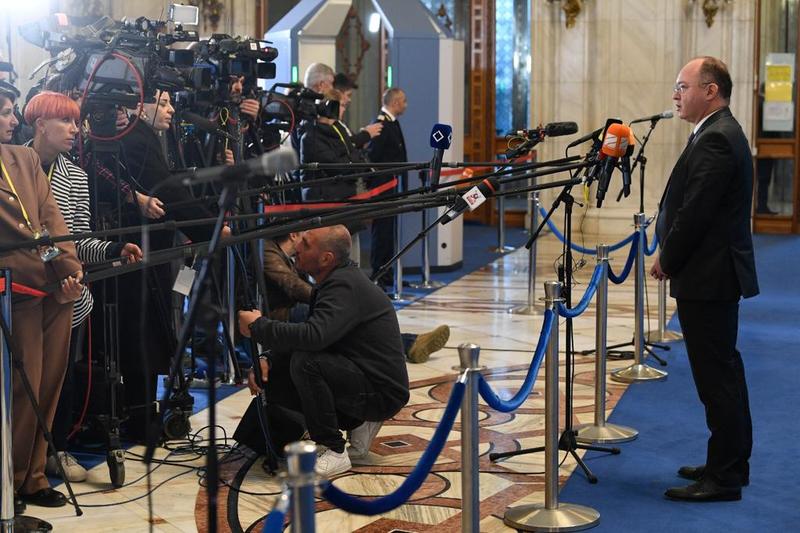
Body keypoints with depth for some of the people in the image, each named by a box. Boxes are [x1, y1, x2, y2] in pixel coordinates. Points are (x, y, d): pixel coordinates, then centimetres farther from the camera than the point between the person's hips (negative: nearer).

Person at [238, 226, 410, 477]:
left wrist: (258, 326, -23)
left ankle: (334, 452, -15)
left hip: (382, 392, -10)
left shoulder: (346, 286, -23)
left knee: (305, 362, -27)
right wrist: (268, 359, -5)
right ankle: (359, 423, 16)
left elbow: (314, 336, -37)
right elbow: (307, 332, 13)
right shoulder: (336, 279, 8)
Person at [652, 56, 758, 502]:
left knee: (716, 377, -5)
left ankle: (723, 477, 0)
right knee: (723, 373, 17)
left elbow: (695, 213, -22)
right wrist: (671, 256, 10)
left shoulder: (715, 139, -18)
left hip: (708, 278, -11)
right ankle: (731, 463, 27)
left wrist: (667, 261, -9)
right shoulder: (723, 133, 16)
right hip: (717, 274, 11)